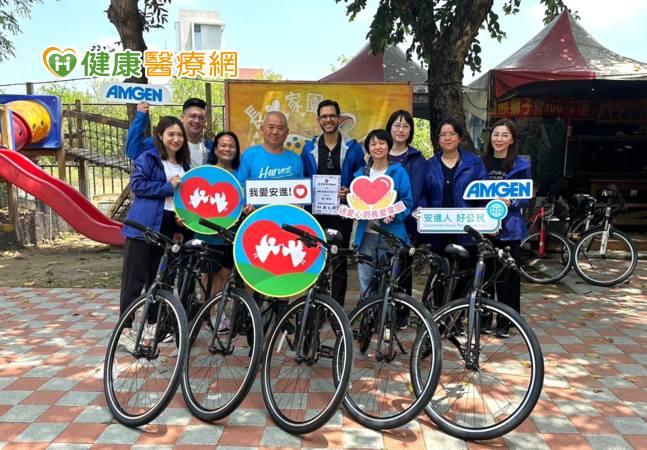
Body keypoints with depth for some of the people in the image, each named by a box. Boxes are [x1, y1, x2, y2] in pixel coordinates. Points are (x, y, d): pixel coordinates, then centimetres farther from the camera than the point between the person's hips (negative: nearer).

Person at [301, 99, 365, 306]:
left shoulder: (353, 148, 1)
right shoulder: (309, 148, 7)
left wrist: (349, 192, -15)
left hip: (341, 213, -2)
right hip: (315, 213, 2)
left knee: (339, 262, 4)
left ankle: (337, 307, 14)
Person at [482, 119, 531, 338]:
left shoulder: (522, 164, 3)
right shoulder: (481, 162, 10)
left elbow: (526, 196, 0)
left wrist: (511, 202, -19)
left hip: (509, 227, -2)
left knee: (507, 275, 2)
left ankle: (504, 323, 14)